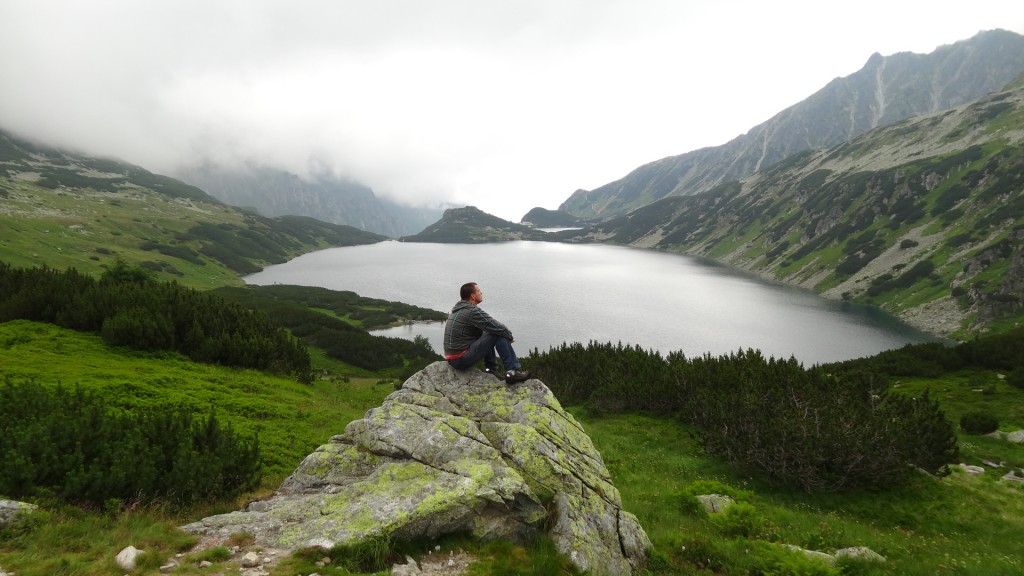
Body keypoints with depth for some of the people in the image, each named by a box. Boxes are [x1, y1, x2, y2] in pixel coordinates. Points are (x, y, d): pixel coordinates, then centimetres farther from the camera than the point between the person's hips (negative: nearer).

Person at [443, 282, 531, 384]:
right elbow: (498, 327, -17)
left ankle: (491, 369, 19)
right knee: (499, 334, -11)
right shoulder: (473, 311, -16)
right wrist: (510, 336, 4)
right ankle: (513, 371, -10)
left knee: (487, 334, 25)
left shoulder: (458, 309, 14)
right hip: (462, 360, -10)